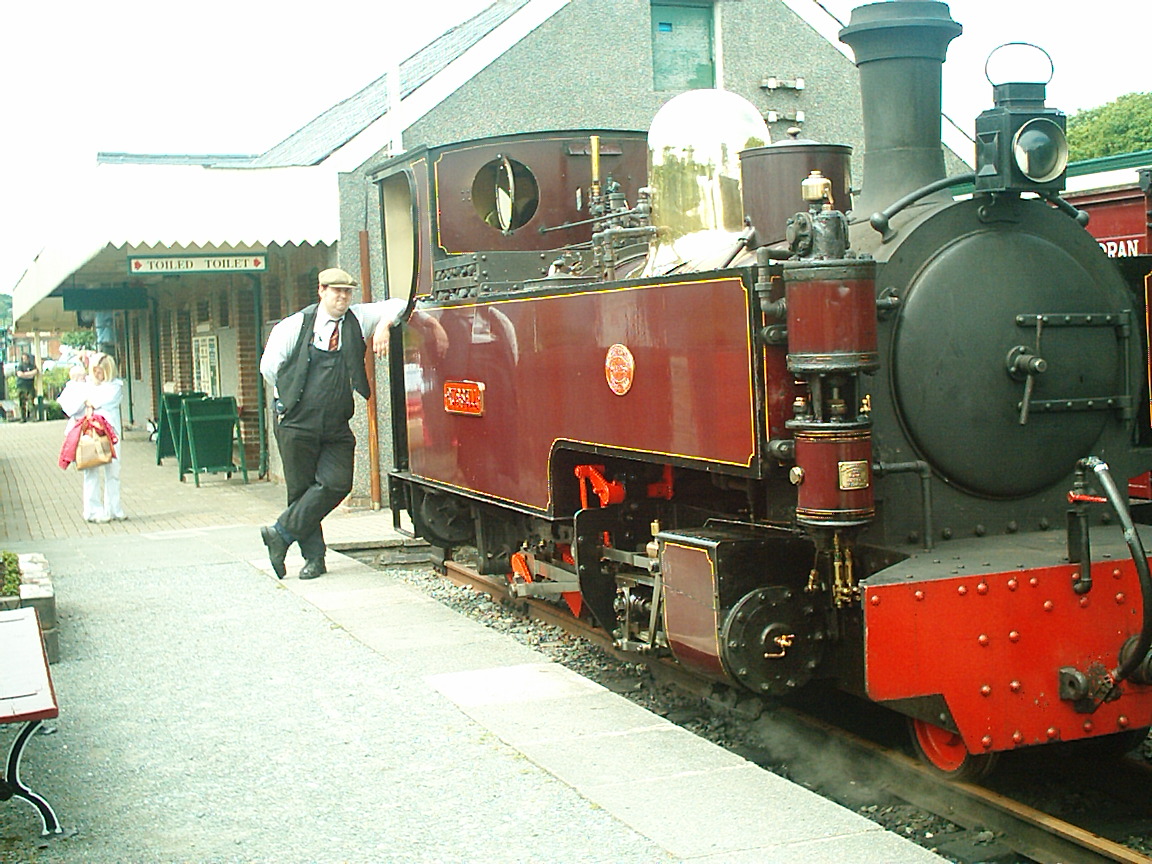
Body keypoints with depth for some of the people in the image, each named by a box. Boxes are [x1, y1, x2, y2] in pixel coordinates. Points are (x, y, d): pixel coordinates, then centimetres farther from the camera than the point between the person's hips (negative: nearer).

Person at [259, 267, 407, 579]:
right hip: (297, 424, -3)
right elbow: (269, 365, 3)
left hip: (336, 426, 3)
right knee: (301, 488, 1)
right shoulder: (296, 325, -1)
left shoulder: (357, 319, 8)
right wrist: (294, 398, 5)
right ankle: (314, 557, 10)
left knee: (337, 483, -11)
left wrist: (384, 325, -9)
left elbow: (396, 305, 10)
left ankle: (281, 533, 0)